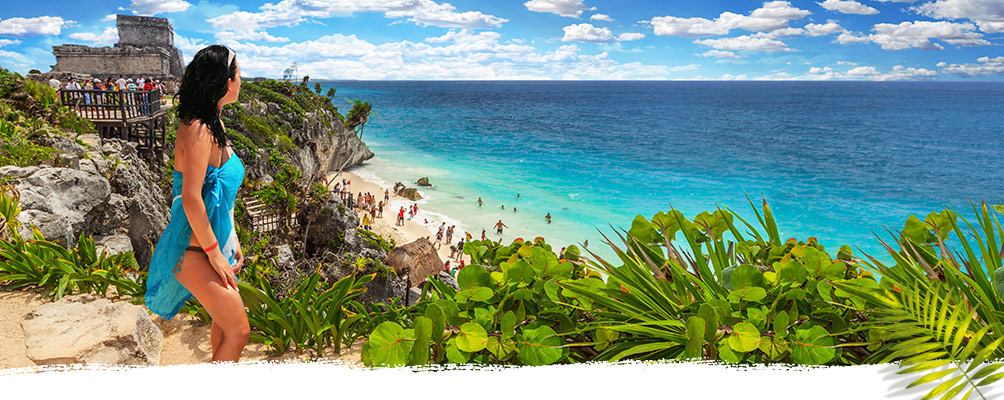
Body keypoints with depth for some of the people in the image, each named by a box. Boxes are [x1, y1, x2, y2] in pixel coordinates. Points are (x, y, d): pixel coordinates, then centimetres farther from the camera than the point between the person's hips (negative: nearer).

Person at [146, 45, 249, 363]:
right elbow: (191, 199, -26)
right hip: (193, 249, -10)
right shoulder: (198, 130, -21)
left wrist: (231, 239, 18)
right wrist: (215, 253, -19)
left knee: (225, 323, 20)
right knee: (238, 331, -9)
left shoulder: (213, 124, 10)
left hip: (215, 239, 10)